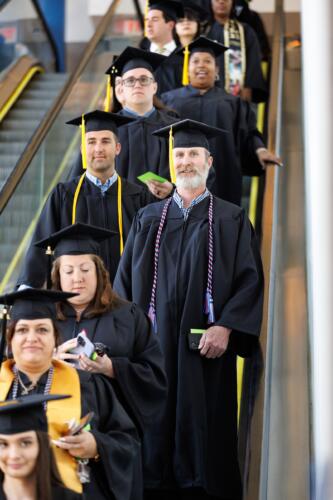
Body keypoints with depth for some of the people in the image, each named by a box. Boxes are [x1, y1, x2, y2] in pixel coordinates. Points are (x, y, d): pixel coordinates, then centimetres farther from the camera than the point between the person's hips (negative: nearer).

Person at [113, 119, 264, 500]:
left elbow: (250, 280, -1)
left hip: (207, 346, -2)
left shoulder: (231, 220, 7)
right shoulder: (148, 219, 14)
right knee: (155, 431, 3)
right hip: (154, 343, 2)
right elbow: (125, 278, 12)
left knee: (204, 432, 0)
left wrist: (226, 327, -14)